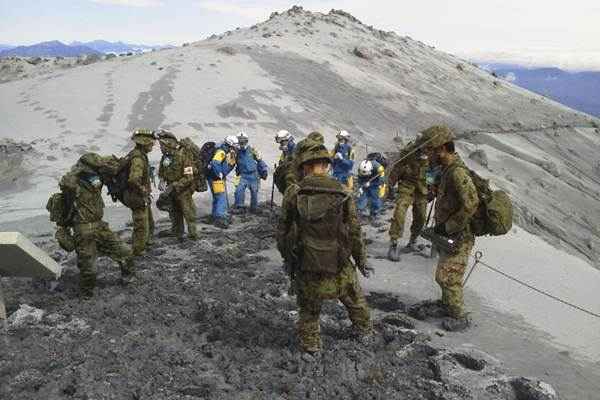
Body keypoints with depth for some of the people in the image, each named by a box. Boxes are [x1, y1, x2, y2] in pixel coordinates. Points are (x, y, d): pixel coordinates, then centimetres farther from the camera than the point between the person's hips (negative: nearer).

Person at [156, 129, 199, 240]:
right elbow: (161, 171, 14)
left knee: (188, 211, 0)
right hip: (172, 189, 8)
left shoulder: (184, 155, -26)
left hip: (184, 189, -8)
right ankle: (176, 230, 38)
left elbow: (189, 177, -27)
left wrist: (173, 186, -27)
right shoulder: (166, 156, -2)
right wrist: (161, 180, -7)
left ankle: (192, 233, 12)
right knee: (174, 211, 21)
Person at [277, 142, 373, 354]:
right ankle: (363, 328, 47)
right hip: (339, 270, 1)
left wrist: (287, 257, 15)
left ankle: (310, 342, 33)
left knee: (308, 310, 24)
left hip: (307, 270, 0)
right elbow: (354, 233, -3)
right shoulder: (343, 195, -10)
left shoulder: (293, 194, -11)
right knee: (355, 300, 28)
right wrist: (362, 261, 12)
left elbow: (283, 231, -2)